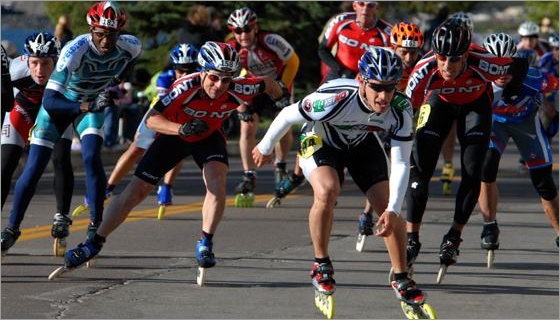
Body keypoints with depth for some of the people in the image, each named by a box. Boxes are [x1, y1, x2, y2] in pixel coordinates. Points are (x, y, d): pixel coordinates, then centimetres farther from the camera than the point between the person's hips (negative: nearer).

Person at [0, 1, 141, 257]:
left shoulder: (130, 46, -25)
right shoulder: (75, 50, -38)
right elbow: (49, 101, -42)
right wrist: (85, 106, -55)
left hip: (93, 102, 2)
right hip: (61, 101, -2)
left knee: (92, 159, -19)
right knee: (34, 168, -4)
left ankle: (95, 227, -9)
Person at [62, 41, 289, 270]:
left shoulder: (237, 91, -30)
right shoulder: (187, 87, -37)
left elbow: (268, 83, -9)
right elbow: (151, 119, -36)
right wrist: (182, 129, -50)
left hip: (208, 138, 1)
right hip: (174, 136, -1)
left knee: (217, 180, -28)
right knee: (136, 191, -3)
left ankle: (205, 244, -11)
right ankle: (94, 244, 9)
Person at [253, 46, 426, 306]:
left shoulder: (400, 109, -30)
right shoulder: (335, 99, -40)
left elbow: (401, 164, -23)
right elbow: (288, 115, -22)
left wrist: (393, 210, -34)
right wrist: (265, 148, -5)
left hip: (363, 145, 3)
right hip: (321, 141, -3)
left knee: (390, 209, -7)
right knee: (327, 191, -32)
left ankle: (401, 279, 14)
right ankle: (321, 265, -12)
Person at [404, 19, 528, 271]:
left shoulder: (482, 63, -39)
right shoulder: (425, 70, -38)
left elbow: (520, 66, -18)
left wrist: (511, 93, 0)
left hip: (475, 104, 0)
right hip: (439, 102, 0)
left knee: (472, 173, -10)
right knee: (418, 168, -12)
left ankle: (453, 238, 7)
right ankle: (411, 240, -5)